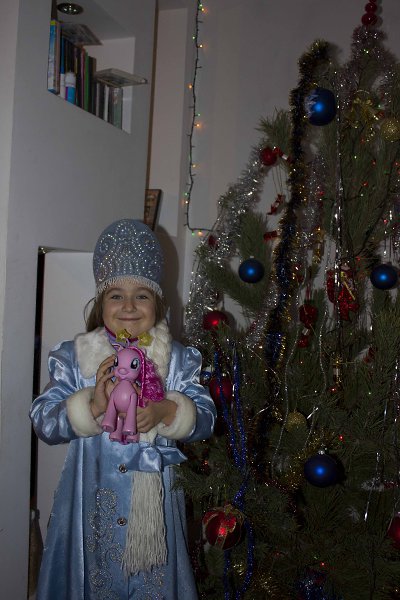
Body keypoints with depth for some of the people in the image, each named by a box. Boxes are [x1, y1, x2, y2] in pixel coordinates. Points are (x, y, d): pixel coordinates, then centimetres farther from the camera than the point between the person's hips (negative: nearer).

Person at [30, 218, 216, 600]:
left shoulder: (177, 359, -1)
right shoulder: (75, 357, -4)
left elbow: (205, 419, -2)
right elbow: (43, 422, -8)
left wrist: (166, 412, -21)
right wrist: (91, 406, -23)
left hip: (153, 501, 1)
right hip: (92, 502, 0)